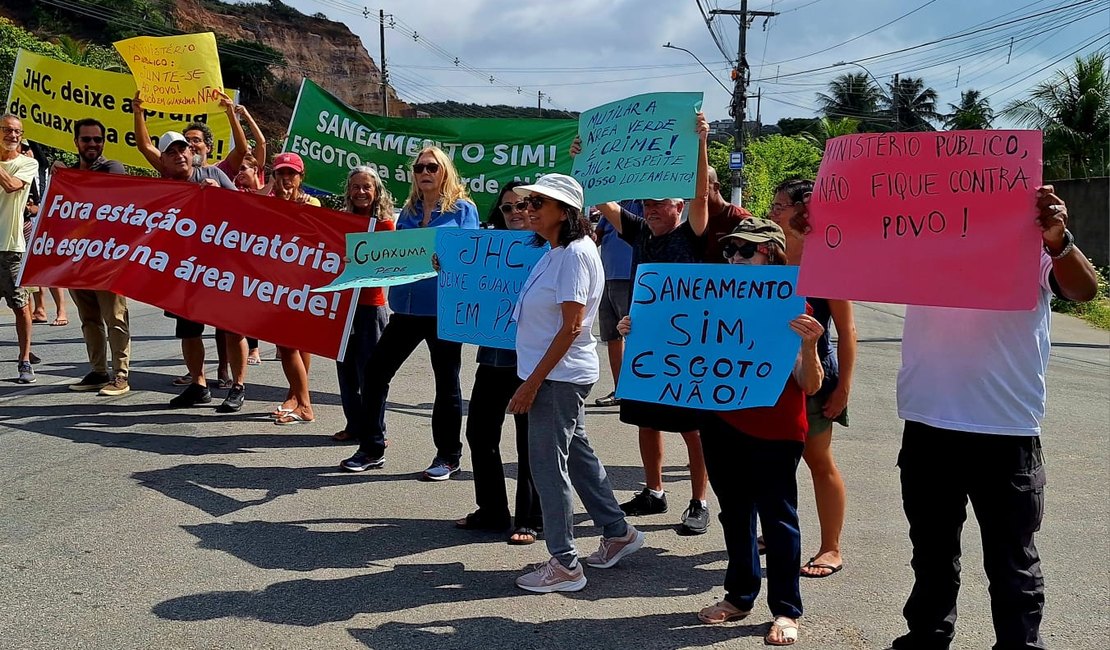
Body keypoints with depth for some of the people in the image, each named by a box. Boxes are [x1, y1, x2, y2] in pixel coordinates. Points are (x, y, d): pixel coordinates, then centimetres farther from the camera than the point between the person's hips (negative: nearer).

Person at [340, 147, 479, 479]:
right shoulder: (408, 211, 15)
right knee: (376, 370, 4)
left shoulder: (463, 209, 0)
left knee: (446, 382, 5)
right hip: (407, 305, 6)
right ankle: (371, 448, 17)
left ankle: (448, 455, 18)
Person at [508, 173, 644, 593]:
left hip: (559, 375, -10)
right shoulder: (554, 252, 12)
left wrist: (533, 382, -21)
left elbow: (572, 326, -22)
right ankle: (618, 533, 32)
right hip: (556, 374, 10)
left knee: (548, 463, -3)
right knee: (575, 453, 19)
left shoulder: (574, 253, -17)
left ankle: (564, 564, 7)